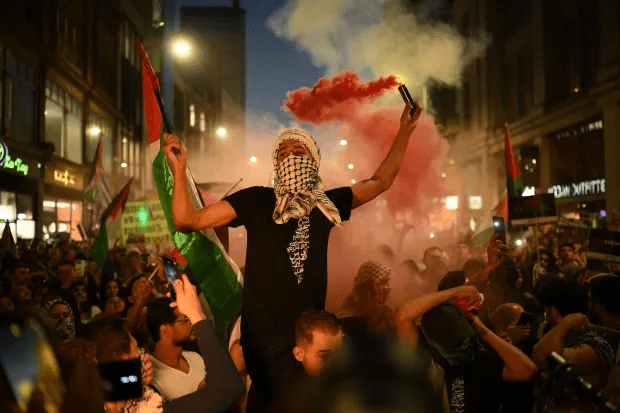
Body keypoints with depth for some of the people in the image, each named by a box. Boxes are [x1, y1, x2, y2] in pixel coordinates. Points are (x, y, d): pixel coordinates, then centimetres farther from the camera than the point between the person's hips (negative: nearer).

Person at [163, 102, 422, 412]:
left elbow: (380, 182, 15)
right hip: (264, 335, -4)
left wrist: (405, 131, 11)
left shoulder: (327, 204, 5)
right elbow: (187, 221, -8)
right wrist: (179, 168, -20)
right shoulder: (256, 200, -5)